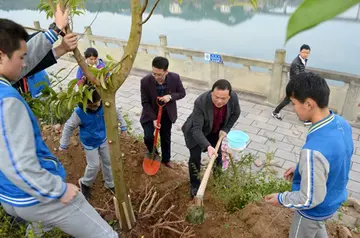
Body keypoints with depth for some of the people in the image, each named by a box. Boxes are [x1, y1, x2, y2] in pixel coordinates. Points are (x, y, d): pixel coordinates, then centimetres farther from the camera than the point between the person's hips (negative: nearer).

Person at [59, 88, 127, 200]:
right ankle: (85, 183, 33)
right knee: (94, 165, 1)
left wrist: (123, 126, 3)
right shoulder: (79, 112, -31)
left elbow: (116, 112, -4)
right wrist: (63, 144, -8)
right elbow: (68, 127, -16)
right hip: (90, 143, -4)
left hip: (103, 139, 4)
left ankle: (110, 184, 39)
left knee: (108, 161, 16)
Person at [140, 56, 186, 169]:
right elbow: (145, 103, -17)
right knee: (148, 137, -9)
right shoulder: (145, 81, -27)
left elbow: (182, 93, -7)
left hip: (167, 114, 2)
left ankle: (166, 159, 41)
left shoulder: (175, 78, -23)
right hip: (151, 113, -1)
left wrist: (171, 96, -28)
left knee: (166, 138, 15)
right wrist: (154, 119, -23)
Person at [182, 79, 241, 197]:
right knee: (195, 158, -3)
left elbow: (235, 113, -5)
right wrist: (208, 146, -51)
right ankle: (195, 185, 21)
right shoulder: (200, 102, -40)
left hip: (215, 131, 4)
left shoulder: (233, 97, -28)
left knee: (218, 155, 18)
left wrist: (225, 129, -12)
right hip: (196, 132, -4)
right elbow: (197, 129, -39)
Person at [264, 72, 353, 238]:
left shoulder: (314, 150, -42)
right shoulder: (342, 124, -14)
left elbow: (310, 200, -31)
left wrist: (280, 199, -14)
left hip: (316, 210, -7)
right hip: (334, 199, 7)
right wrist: (302, 169, 7)